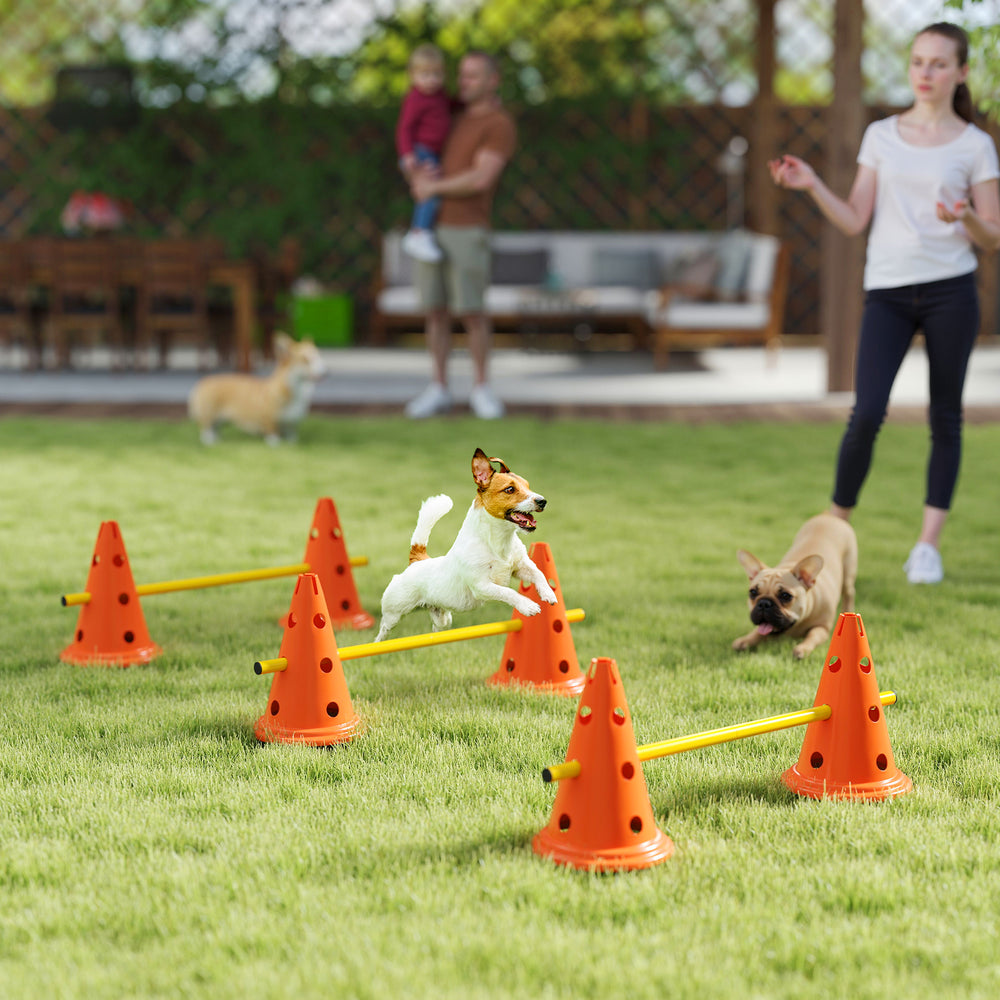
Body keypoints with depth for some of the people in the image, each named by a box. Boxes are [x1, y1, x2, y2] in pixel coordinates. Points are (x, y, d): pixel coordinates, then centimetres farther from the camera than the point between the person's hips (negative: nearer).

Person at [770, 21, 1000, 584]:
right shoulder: (882, 136, 11)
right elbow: (855, 221, 8)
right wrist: (812, 186, -6)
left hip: (950, 290, -1)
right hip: (888, 290, 1)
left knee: (945, 417, 3)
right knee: (867, 414, -12)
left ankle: (929, 546, 11)